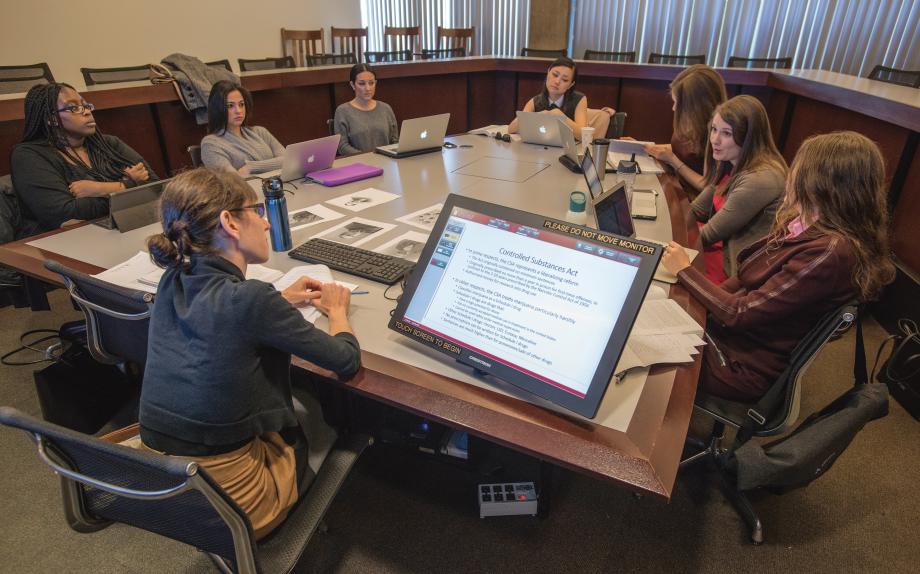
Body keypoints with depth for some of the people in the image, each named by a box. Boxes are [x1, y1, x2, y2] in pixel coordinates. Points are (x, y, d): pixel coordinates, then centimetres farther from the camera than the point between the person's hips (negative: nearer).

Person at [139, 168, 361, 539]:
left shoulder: (172, 283, -5)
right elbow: (347, 360, -13)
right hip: (228, 502, -6)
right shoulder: (252, 300, -25)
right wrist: (336, 310, 5)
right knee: (315, 403, 21)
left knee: (292, 395, 24)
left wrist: (280, 301, 12)